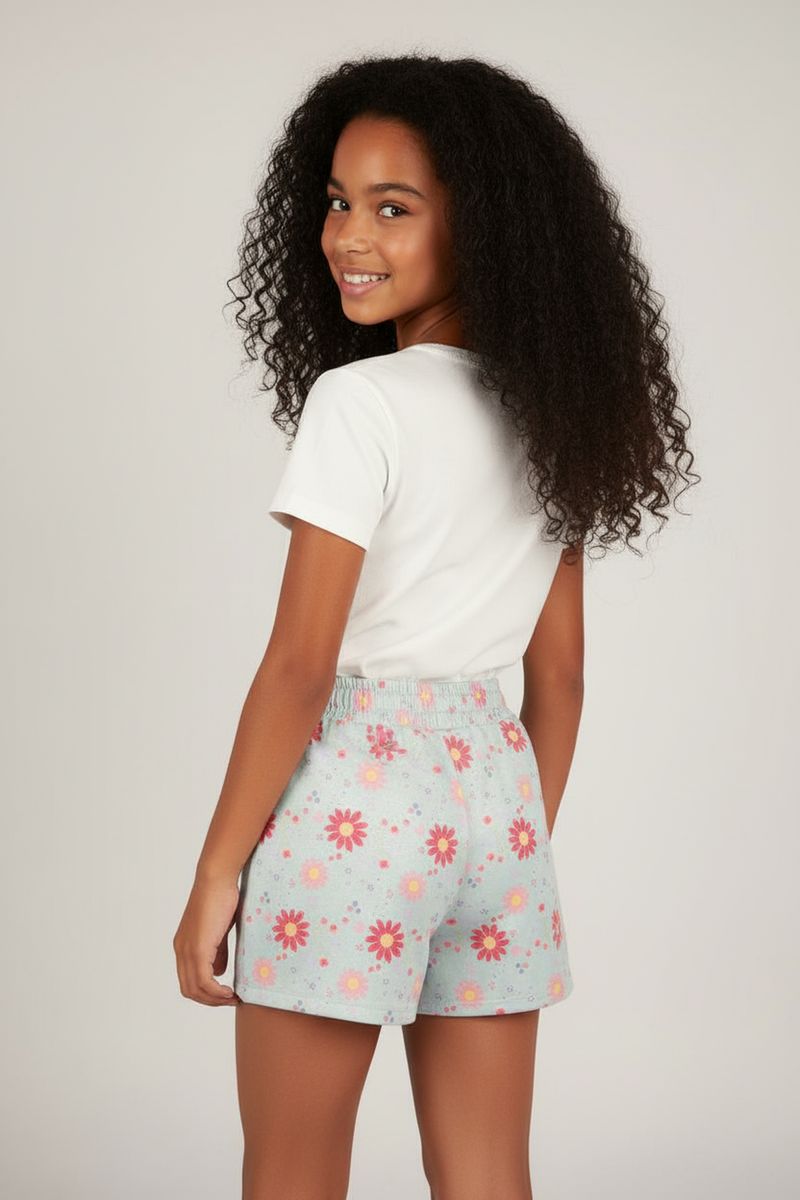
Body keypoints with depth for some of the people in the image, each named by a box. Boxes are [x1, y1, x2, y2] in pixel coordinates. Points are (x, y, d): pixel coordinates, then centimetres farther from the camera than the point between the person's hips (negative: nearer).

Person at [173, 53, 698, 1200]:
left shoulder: (357, 401, -13)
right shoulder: (549, 416, 8)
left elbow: (299, 668, -14)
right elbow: (559, 673, 12)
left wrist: (217, 870, -7)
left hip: (352, 792, -7)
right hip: (494, 789, 7)